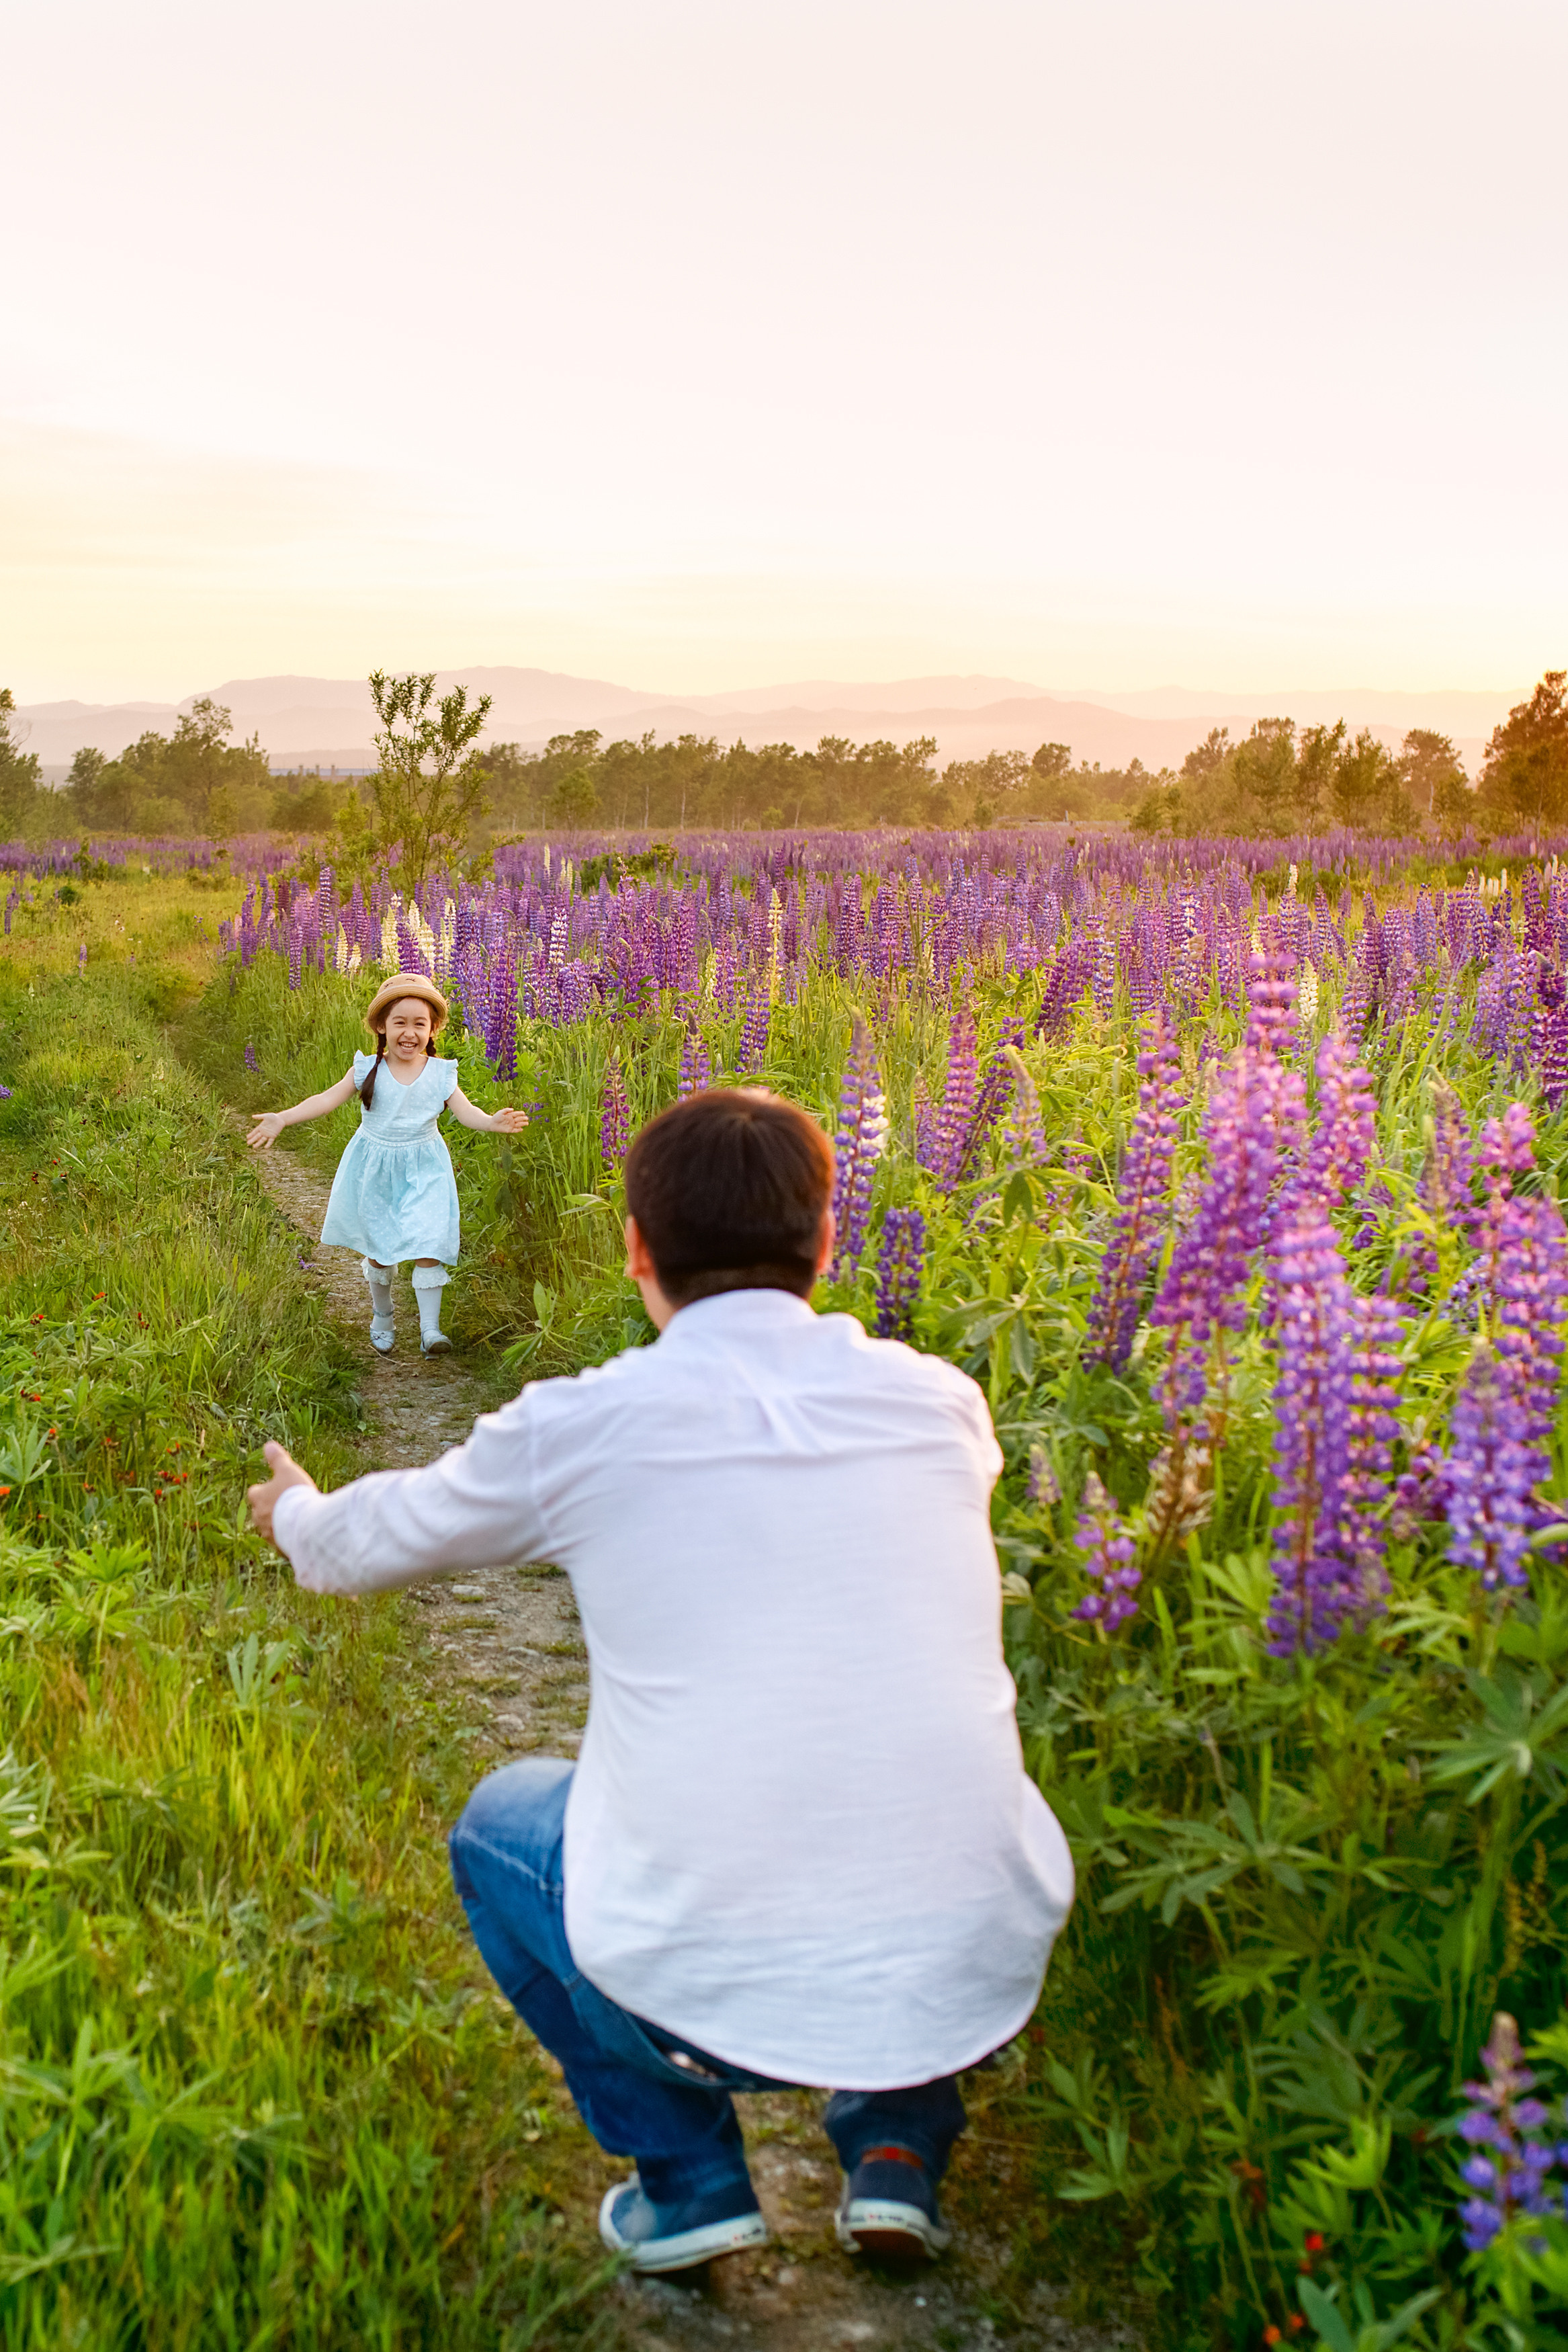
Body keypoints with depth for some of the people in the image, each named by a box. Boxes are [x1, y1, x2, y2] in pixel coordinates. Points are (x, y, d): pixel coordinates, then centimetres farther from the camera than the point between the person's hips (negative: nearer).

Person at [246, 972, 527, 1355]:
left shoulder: (441, 1074, -7)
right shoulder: (368, 1070, -7)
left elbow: (464, 1110, -14)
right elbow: (328, 1099, -10)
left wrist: (491, 1122, -36)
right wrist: (283, 1118, -20)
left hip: (424, 1171, -1)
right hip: (375, 1169, 1)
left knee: (428, 1246, -11)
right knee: (377, 1246, 13)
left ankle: (430, 1329, -4)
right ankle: (382, 1318, 34)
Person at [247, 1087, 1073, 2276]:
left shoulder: (580, 1429, -4)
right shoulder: (942, 1401, 3)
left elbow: (371, 1542, 16)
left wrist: (299, 1511, 40)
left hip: (718, 2000, -2)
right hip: (979, 1984, 3)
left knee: (500, 1822, 28)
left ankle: (687, 2178, 19)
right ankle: (900, 2138, 22)